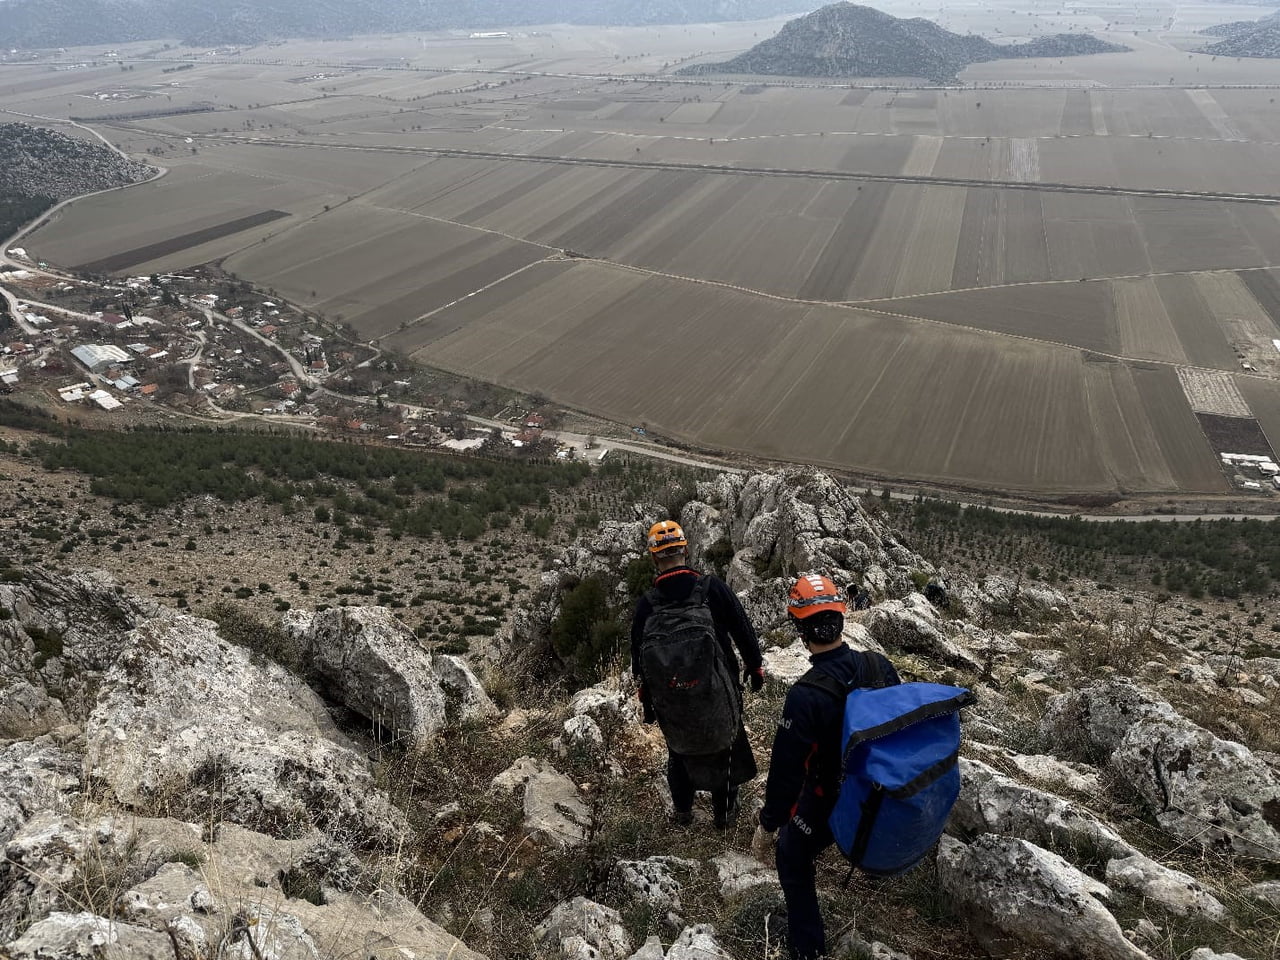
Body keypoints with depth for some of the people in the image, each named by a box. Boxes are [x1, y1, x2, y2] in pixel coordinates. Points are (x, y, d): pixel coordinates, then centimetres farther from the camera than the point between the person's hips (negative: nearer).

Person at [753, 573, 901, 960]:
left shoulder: (805, 696, -35)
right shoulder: (880, 666, -17)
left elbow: (786, 769, -26)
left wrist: (767, 825, -10)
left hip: (829, 801, -6)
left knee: (791, 858, 21)